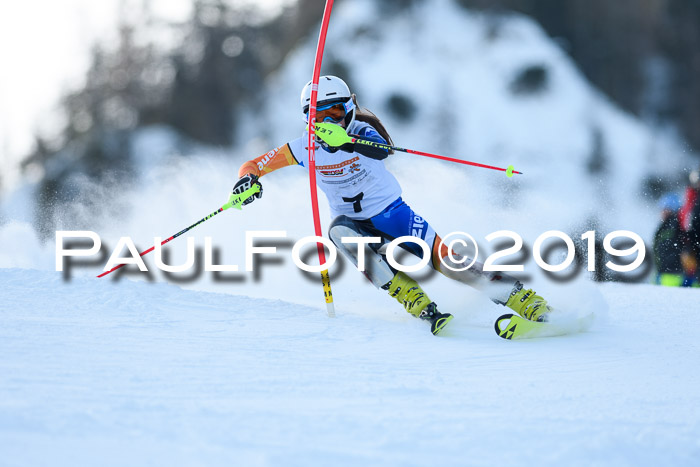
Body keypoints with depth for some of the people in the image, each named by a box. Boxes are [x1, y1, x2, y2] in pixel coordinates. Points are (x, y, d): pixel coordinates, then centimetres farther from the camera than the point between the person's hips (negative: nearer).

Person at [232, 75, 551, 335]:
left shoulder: (361, 131, -17)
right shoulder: (305, 147, -9)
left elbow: (382, 150, -42)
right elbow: (255, 165, -6)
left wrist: (348, 141, -62)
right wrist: (249, 179, -31)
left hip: (392, 212, -2)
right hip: (354, 221, 2)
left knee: (444, 260, -17)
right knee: (340, 233, -34)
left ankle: (530, 303, -11)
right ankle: (419, 304, -37)